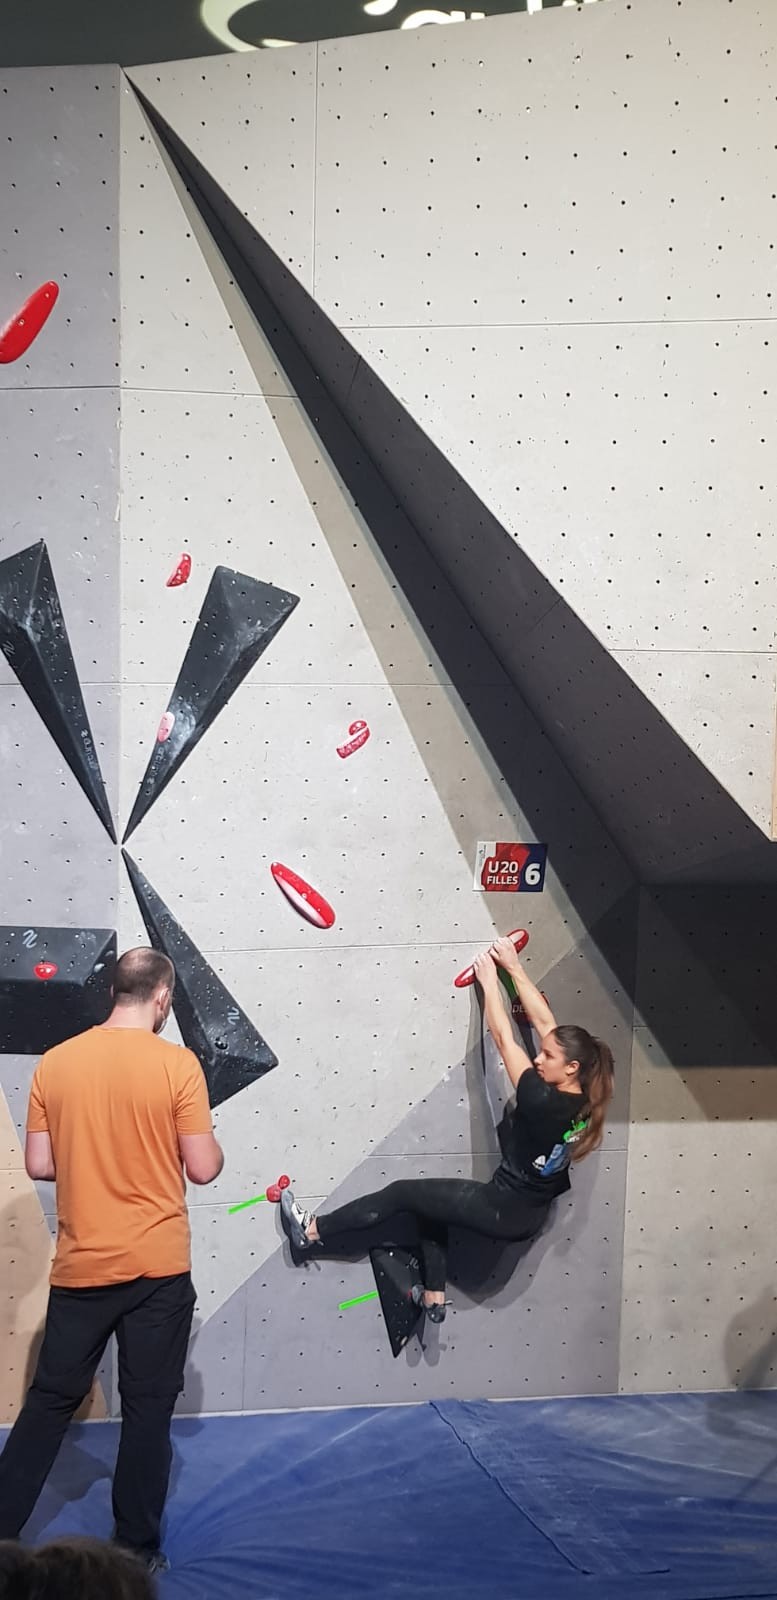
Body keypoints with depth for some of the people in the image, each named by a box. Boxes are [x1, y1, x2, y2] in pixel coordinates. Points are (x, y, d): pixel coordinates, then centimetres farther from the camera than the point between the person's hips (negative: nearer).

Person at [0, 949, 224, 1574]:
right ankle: (136, 1551, 17)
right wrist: (212, 1145, 12)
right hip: (158, 1268, -3)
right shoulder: (177, 1063, -11)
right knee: (148, 1409, 9)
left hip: (80, 1267, 3)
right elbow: (203, 1169, -9)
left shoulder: (55, 1063, -1)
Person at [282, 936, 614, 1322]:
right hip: (530, 1214, 9)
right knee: (428, 1199, 25)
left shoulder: (543, 1102, -29)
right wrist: (514, 967, 3)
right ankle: (434, 1298, 31)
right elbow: (545, 1022, -1)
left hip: (503, 1210, -9)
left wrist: (489, 980, -6)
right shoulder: (581, 1101, -6)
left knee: (403, 1193, 2)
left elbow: (503, 1038, -18)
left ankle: (311, 1233, 13)